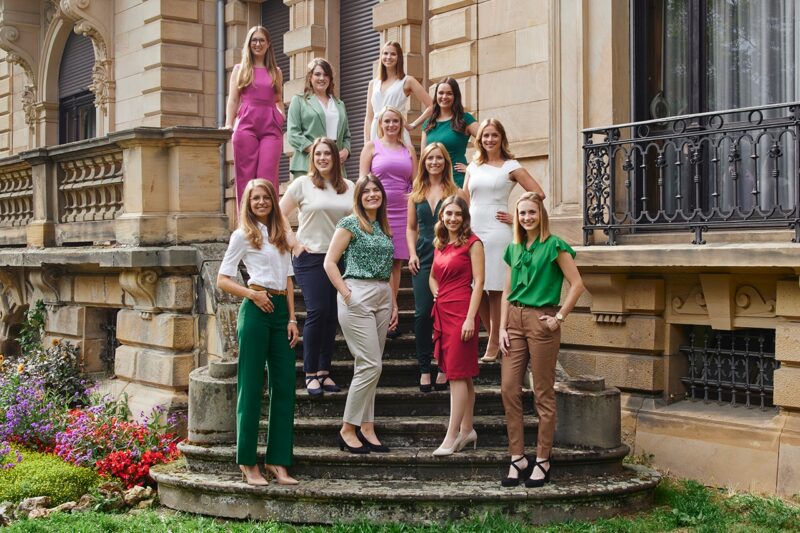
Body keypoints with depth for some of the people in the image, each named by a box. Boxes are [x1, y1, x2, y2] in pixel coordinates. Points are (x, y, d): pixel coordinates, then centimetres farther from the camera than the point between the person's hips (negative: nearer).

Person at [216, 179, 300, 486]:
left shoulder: (282, 236, 17)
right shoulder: (243, 235, 1)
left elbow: (288, 280, 15)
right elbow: (223, 280, -1)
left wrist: (292, 319, 7)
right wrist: (253, 294, -14)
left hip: (281, 311, 6)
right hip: (256, 311, -6)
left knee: (285, 386, 3)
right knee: (251, 386, -1)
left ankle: (278, 461, 10)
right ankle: (247, 463, 7)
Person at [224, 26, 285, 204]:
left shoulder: (276, 72, 19)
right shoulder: (240, 69, 15)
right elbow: (233, 100, 9)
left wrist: (282, 116, 1)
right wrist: (228, 125, -5)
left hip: (271, 127, 1)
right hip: (246, 125, -1)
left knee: (268, 175, -10)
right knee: (246, 175, -5)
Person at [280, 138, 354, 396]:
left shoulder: (348, 187, 11)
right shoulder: (303, 183, 0)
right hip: (311, 258, -4)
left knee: (332, 314, 4)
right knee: (317, 312, -10)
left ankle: (324, 370, 14)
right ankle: (311, 373, 0)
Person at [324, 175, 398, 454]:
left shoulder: (384, 228, 17)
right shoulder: (350, 223, -3)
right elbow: (329, 262, -6)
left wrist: (394, 303, 14)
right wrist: (346, 294, -12)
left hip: (382, 297, 7)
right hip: (358, 297, -7)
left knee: (368, 367, 8)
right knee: (371, 365, -11)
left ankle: (366, 428, 13)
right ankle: (348, 429, -1)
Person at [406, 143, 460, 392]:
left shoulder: (455, 192, 5)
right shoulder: (416, 194, 13)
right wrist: (412, 254, 3)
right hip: (423, 260, 2)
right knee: (422, 313, -6)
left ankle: (444, 368, 9)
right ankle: (424, 369, 3)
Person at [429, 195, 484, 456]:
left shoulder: (472, 243, -5)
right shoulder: (440, 244, 16)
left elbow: (478, 282, -11)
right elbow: (433, 276, 30)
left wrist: (470, 318, -18)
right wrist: (436, 292, 10)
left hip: (461, 312, -7)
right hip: (442, 312, 7)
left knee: (458, 374, -7)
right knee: (462, 375, 11)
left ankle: (452, 437, -7)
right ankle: (467, 430, 17)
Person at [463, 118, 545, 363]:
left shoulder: (511, 167, 1)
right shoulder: (473, 167, 14)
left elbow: (538, 194, -3)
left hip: (497, 232, -5)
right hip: (473, 231, 5)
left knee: (494, 289, -4)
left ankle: (494, 344, 3)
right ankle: (494, 338, 16)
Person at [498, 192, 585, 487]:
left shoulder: (554, 246, -5)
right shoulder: (514, 249, 13)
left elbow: (577, 284, -9)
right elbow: (507, 291, 14)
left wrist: (560, 318, -12)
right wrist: (502, 328, 5)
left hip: (542, 321, -6)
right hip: (514, 319, 6)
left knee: (543, 394, 2)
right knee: (508, 388, 1)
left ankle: (542, 462, 11)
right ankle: (517, 458, 11)